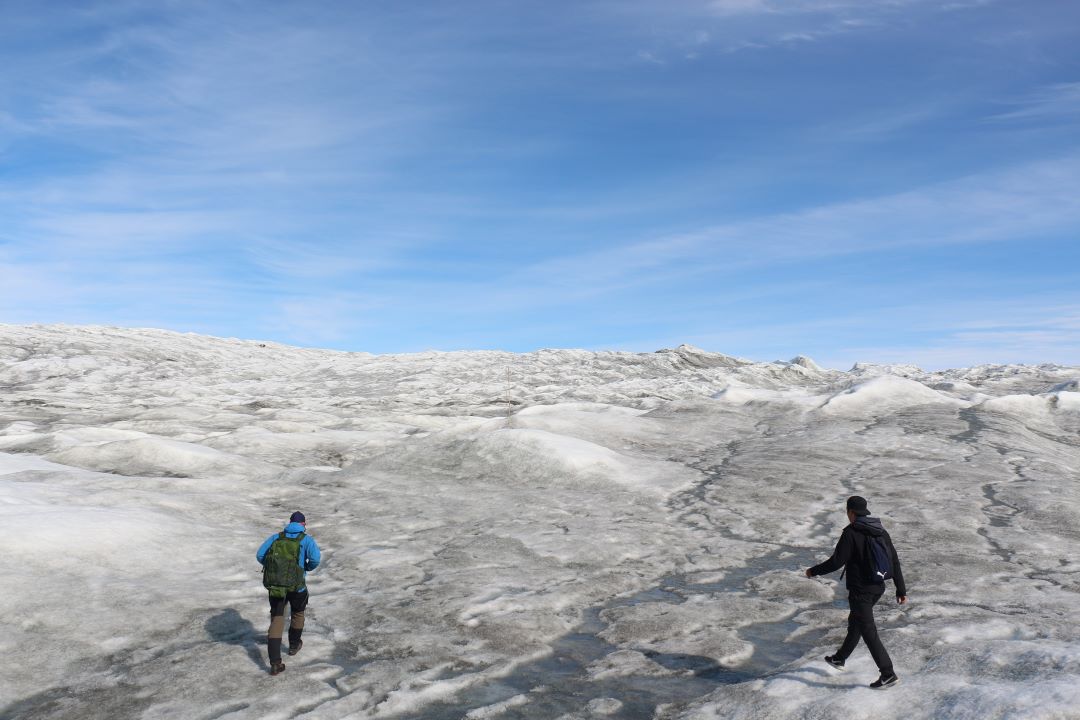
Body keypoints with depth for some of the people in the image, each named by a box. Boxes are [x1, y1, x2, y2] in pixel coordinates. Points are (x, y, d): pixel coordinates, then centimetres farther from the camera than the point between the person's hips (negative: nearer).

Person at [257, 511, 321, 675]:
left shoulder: (276, 537, 8)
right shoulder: (306, 539, -2)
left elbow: (260, 555, 1)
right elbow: (315, 558, -17)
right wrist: (307, 567, 4)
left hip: (276, 585, 2)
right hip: (297, 585, -2)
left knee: (276, 620, 5)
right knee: (298, 613, 27)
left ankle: (275, 663, -4)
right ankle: (294, 645, 44)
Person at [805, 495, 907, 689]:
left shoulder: (851, 532, -18)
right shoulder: (881, 532, 5)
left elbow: (836, 561, -19)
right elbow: (894, 562, 7)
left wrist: (814, 571, -5)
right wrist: (901, 589, 13)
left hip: (860, 591, -9)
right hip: (878, 588, 9)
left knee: (868, 632, 0)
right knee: (855, 622, 23)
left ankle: (888, 674, 1)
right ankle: (839, 659, 37)